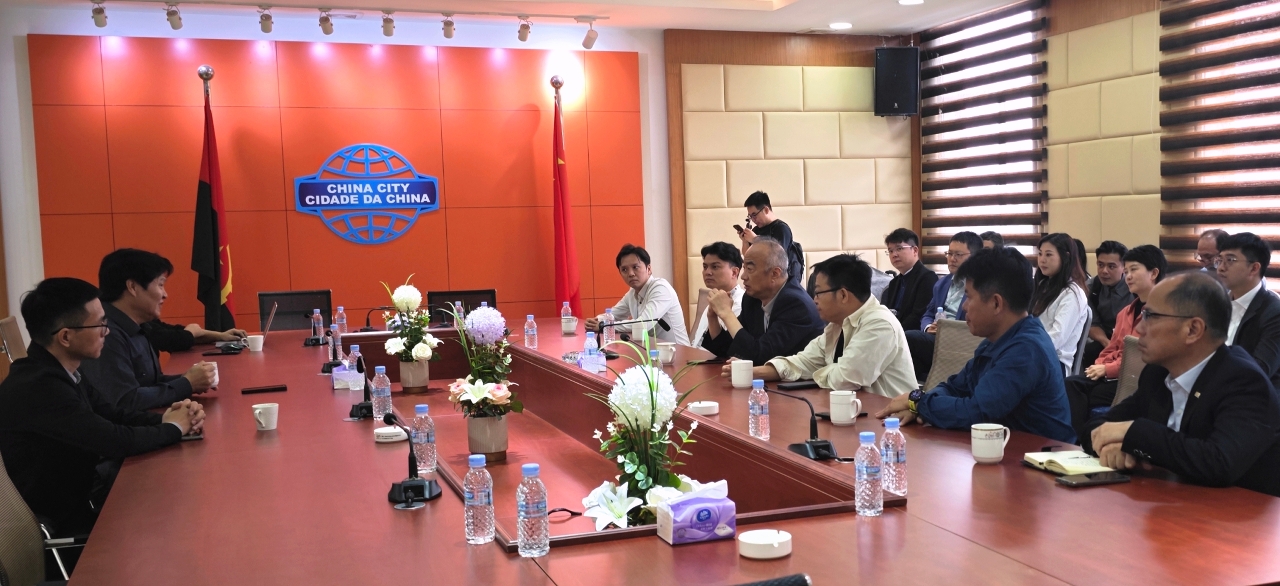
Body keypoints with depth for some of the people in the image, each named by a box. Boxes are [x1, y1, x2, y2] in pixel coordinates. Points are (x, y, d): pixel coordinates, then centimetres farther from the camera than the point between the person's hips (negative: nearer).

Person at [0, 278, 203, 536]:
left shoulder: (58, 373, 0)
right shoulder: (37, 388, -28)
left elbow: (114, 415, 8)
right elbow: (117, 441, -28)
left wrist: (165, 418, -10)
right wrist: (174, 428, -11)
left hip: (82, 493, 8)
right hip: (63, 521, -8)